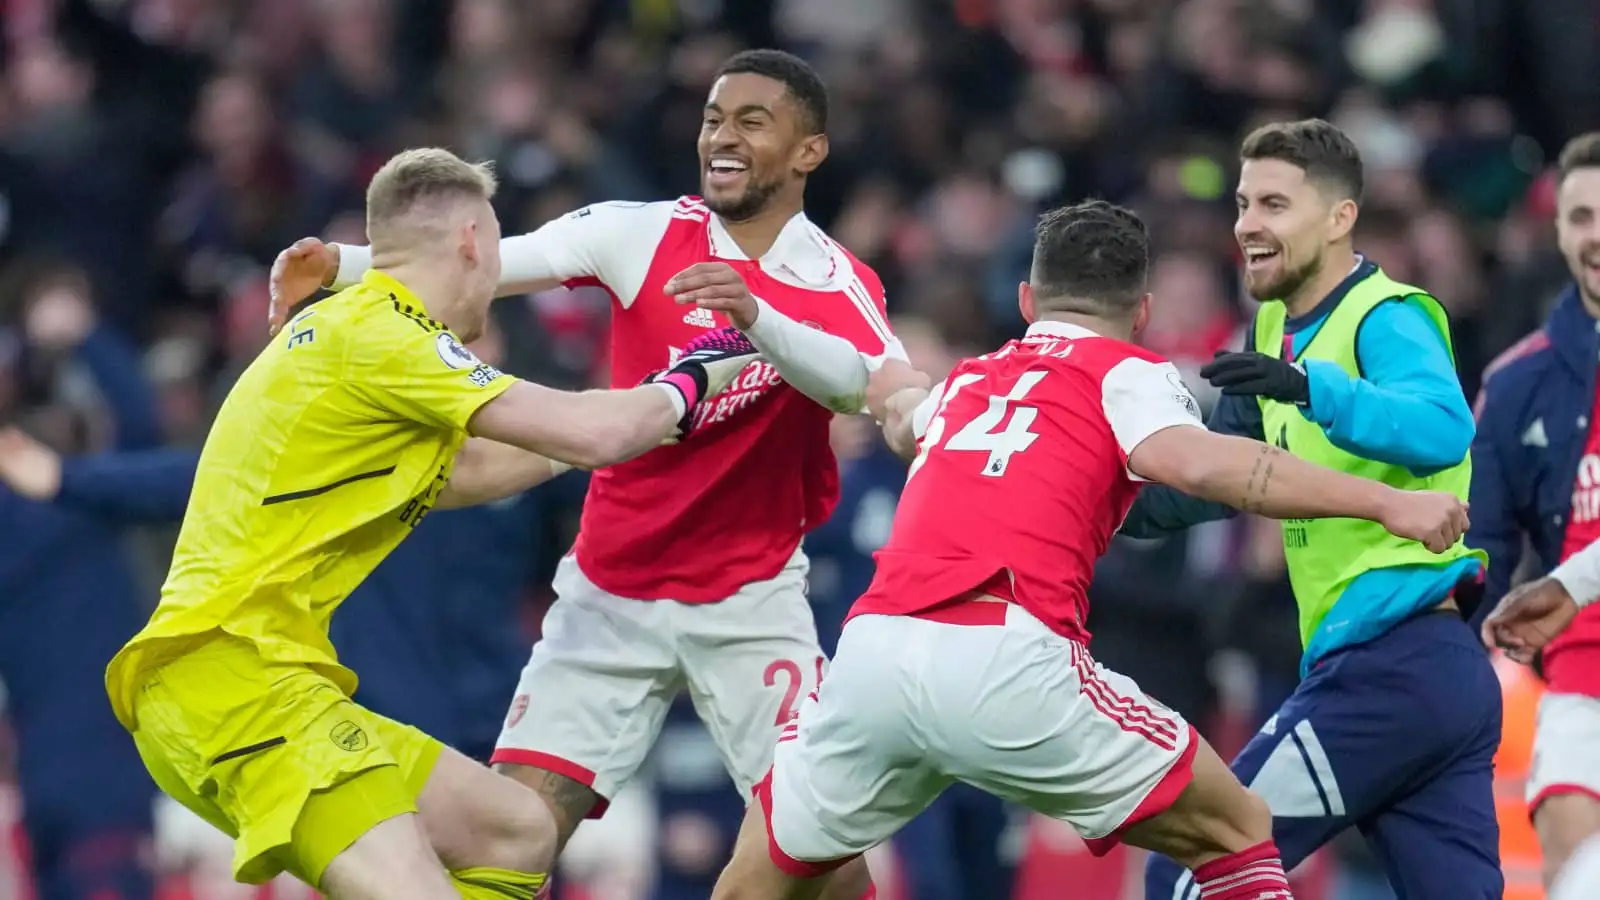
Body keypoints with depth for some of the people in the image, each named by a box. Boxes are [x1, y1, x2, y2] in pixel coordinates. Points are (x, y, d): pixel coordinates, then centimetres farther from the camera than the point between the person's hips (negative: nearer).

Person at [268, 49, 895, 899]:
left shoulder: (841, 285, -6)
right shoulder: (642, 235, -4)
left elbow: (860, 382, -28)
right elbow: (489, 262, -18)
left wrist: (755, 316, -46)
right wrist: (342, 263, -33)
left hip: (750, 602, -1)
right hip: (611, 593, 1)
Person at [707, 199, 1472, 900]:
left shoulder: (965, 381, 31)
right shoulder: (1125, 375, 14)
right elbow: (1198, 463, -9)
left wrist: (900, 399, 81)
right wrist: (1386, 503, -11)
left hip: (872, 648, 5)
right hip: (1006, 662, -5)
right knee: (1236, 833, 14)